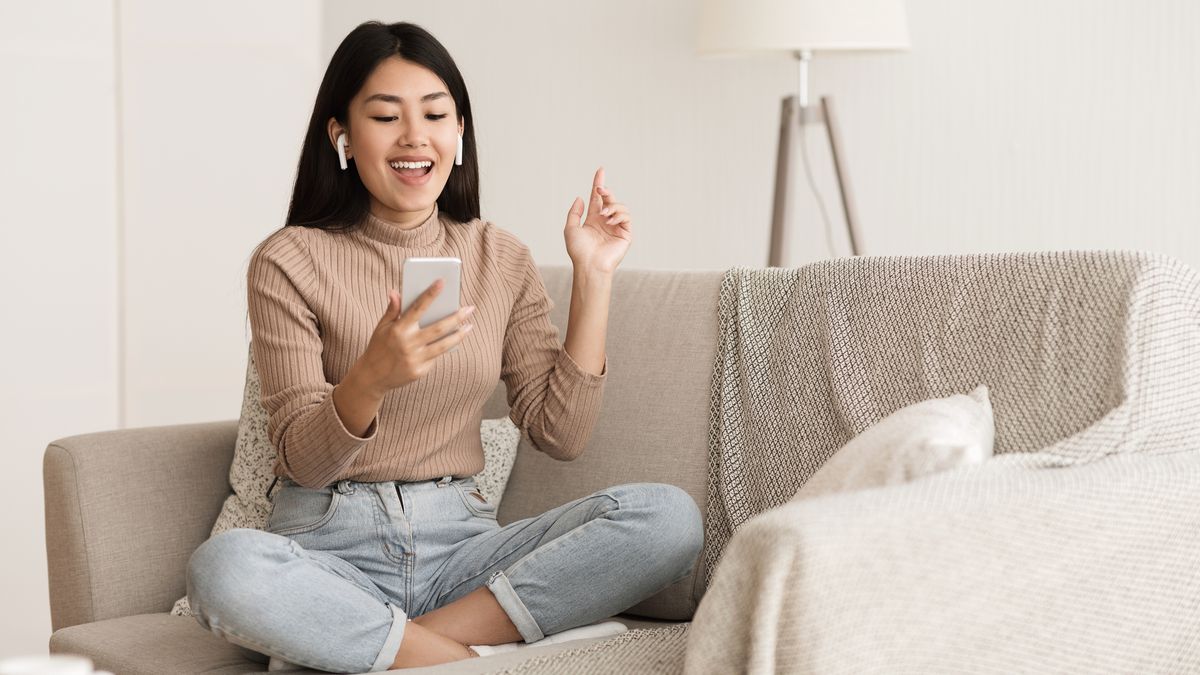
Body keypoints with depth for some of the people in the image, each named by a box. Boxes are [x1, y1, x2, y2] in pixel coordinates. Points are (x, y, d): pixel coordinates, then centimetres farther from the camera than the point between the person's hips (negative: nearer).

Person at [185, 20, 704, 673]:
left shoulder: (502, 259, 10)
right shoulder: (289, 262, -2)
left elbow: (559, 433, 4)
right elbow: (301, 460, -8)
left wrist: (592, 277, 0)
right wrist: (372, 378, -28)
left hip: (459, 539, 4)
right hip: (330, 544, -3)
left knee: (669, 516, -20)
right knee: (223, 568, -37)